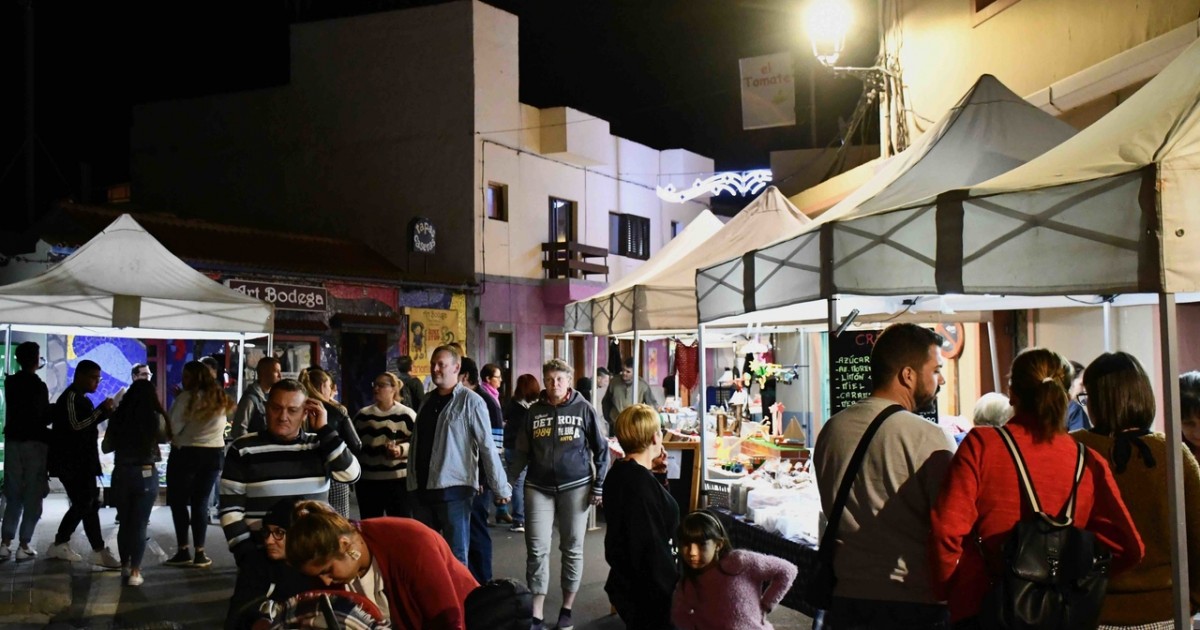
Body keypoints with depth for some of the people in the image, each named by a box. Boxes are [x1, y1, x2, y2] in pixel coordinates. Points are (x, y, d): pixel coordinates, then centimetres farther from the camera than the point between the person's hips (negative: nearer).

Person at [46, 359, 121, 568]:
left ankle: (60, 545, 20)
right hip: (71, 462, -10)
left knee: (83, 504, 11)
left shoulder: (81, 398, 17)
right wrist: (101, 411, -18)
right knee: (87, 504, -11)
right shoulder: (70, 397, -13)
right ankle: (99, 551, -12)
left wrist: (105, 412, 8)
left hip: (81, 461, 10)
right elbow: (76, 425, -22)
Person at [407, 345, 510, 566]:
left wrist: (500, 487, -10)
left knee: (455, 556, 0)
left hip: (453, 489, -6)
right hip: (422, 489, 7)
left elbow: (487, 446, -10)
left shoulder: (470, 401, -8)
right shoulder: (427, 400, 12)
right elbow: (417, 444, 16)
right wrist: (412, 482, 12)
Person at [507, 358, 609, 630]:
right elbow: (522, 451, 7)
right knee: (537, 549, -3)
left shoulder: (583, 409, -2)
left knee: (572, 548, 8)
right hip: (539, 488, 2)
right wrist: (506, 481, -1)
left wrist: (599, 486, -2)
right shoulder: (535, 411, 4)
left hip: (575, 487, -1)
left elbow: (601, 449, 2)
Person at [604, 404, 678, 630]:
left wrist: (652, 469, 12)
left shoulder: (619, 474, 5)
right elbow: (652, 548, -24)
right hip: (649, 592, -10)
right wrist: (671, 592, -17)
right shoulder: (642, 484, -25)